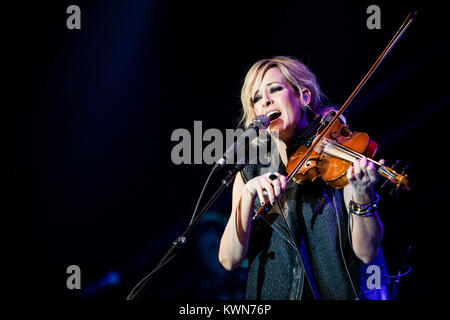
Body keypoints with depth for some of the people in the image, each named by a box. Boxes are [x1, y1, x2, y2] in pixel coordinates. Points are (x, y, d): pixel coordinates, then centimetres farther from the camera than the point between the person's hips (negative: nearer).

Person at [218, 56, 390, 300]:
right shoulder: (249, 177, 9)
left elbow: (367, 253, -6)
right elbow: (229, 259, -2)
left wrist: (362, 197, -21)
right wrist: (248, 196, -13)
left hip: (340, 293, -2)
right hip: (272, 294, 2)